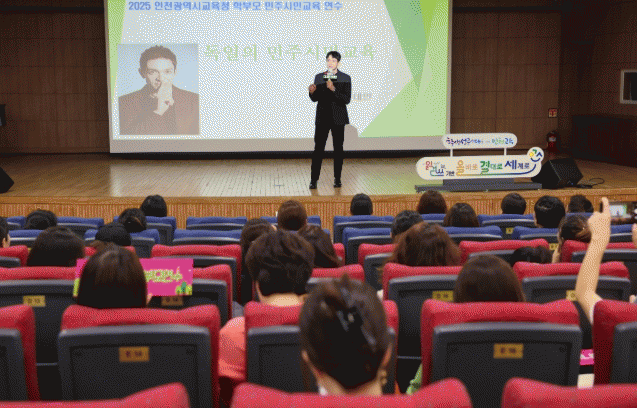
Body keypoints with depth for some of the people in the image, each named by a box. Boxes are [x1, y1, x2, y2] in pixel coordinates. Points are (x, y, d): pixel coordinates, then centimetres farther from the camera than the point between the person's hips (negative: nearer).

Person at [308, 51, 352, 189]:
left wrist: (333, 89, -21)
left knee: (338, 149, 4)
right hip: (322, 118, 1)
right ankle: (314, 179, 0)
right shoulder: (319, 77, 8)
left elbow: (347, 99, -9)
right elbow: (315, 99, 10)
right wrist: (312, 92, -12)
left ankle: (337, 179, 14)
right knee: (318, 148, -3)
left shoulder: (345, 78, 0)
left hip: (338, 118, -1)